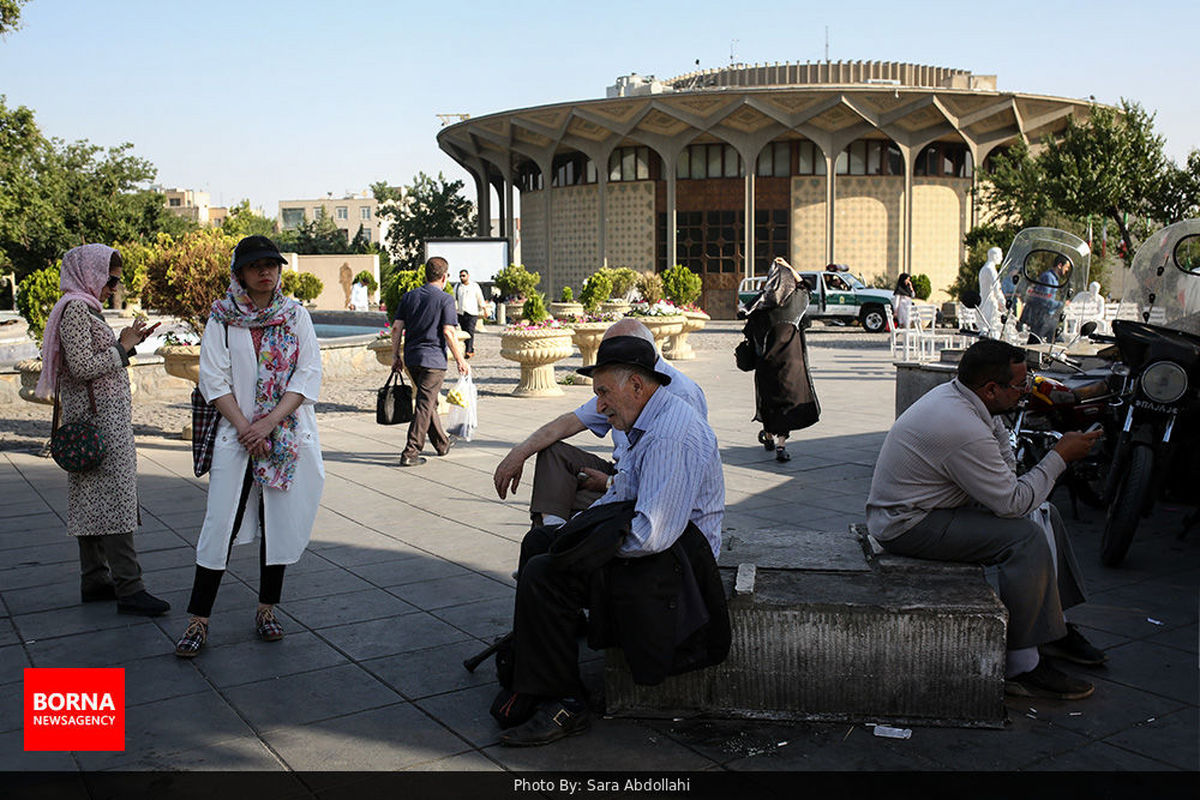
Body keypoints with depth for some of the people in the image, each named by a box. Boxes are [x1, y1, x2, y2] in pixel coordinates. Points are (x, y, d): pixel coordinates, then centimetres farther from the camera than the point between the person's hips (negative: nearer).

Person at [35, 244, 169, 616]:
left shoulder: (85, 307, 18)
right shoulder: (75, 308, -13)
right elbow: (82, 367, -20)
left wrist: (127, 343, 11)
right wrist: (123, 347, -10)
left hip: (101, 416, 10)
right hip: (99, 417, -10)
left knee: (92, 499, 12)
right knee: (115, 498, -11)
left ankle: (94, 579, 18)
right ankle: (129, 588, -10)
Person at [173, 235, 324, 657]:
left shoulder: (296, 315, 4)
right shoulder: (222, 318, 3)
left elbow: (308, 375, -2)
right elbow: (213, 378, -2)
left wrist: (269, 423, -12)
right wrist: (245, 427, -12)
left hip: (288, 436, 1)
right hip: (236, 435, -1)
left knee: (280, 523, 6)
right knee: (221, 524, -4)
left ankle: (266, 610, 20)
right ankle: (198, 620, 4)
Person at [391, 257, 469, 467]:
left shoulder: (409, 296, 8)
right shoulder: (445, 299, -7)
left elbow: (396, 327, 5)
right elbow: (448, 332, -13)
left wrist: (395, 355, 12)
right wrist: (460, 360, -6)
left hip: (412, 357, 6)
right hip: (433, 359, -6)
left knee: (428, 402, 19)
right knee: (425, 405, -4)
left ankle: (442, 443, 33)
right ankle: (410, 453, -8)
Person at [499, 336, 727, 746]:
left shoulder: (671, 436, -25)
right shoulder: (651, 422, 10)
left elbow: (651, 535, -31)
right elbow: (620, 497, 19)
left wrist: (587, 542, -15)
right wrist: (573, 527, 5)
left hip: (670, 565, -11)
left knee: (543, 575, -20)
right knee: (539, 541, 18)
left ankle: (562, 705, -9)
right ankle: (522, 659, 27)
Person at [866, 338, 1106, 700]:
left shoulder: (952, 393, 2)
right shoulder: (964, 431, -29)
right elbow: (1014, 503, -21)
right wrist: (1060, 457, -13)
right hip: (906, 527, -11)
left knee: (1046, 514, 14)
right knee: (1026, 537, -24)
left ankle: (1053, 629, 22)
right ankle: (1021, 667, -16)